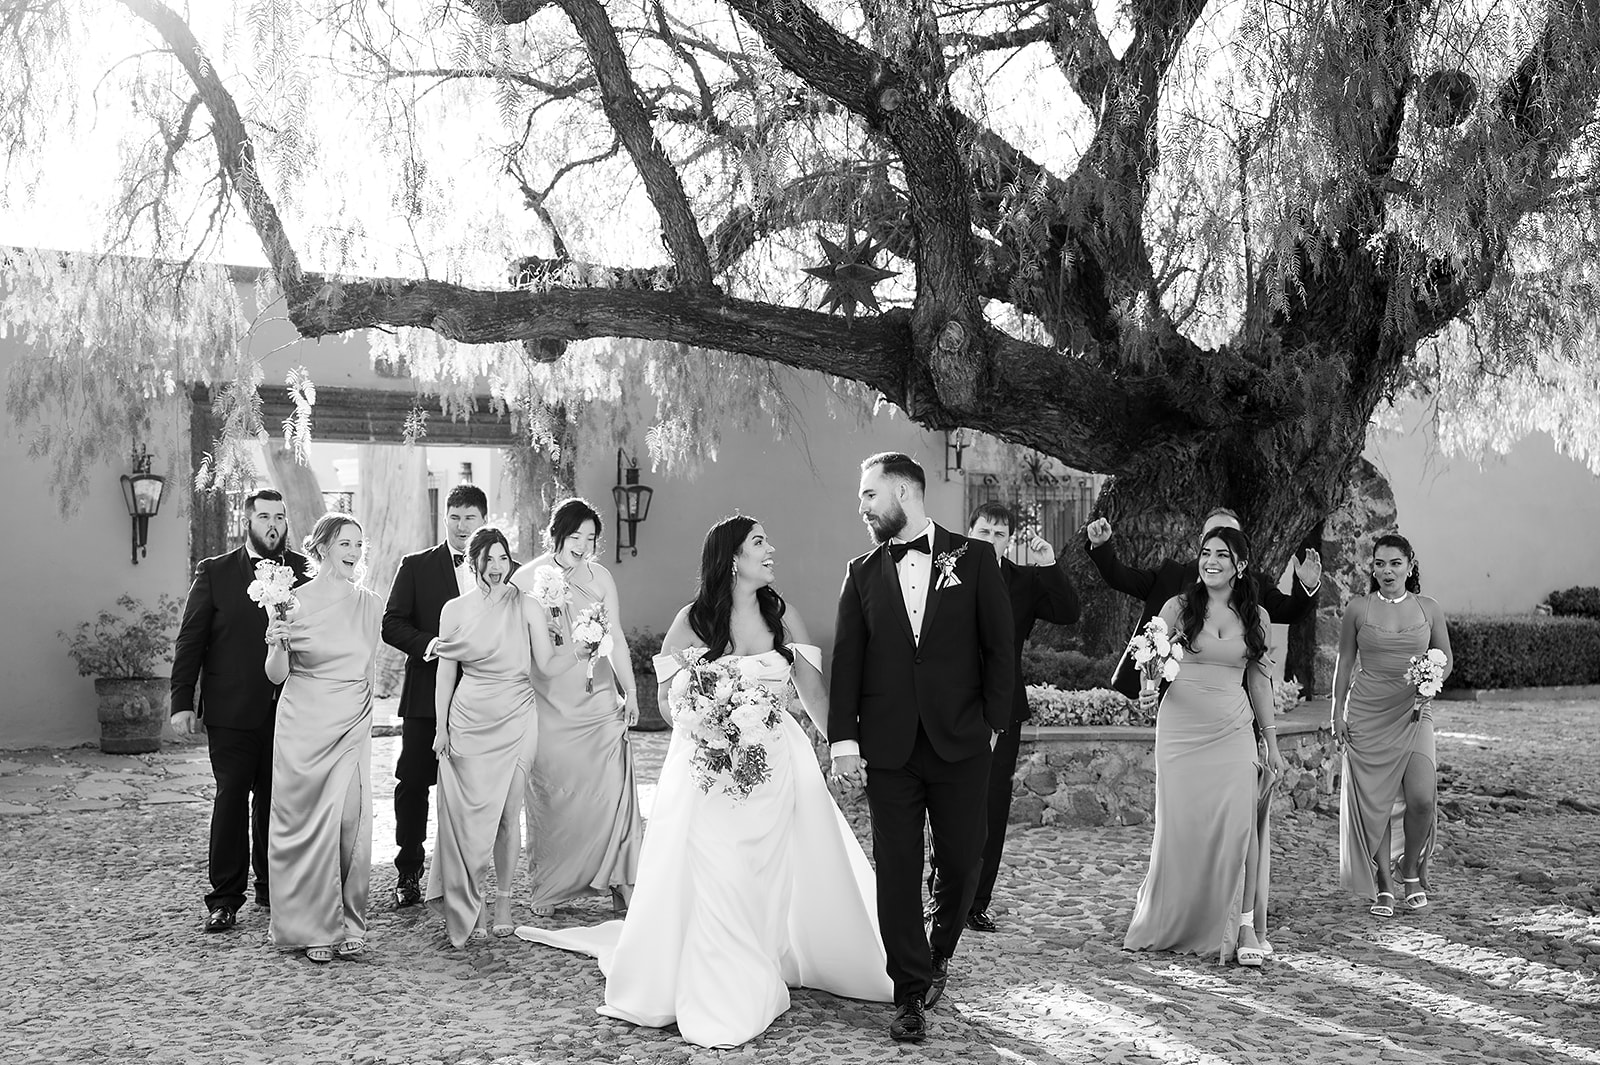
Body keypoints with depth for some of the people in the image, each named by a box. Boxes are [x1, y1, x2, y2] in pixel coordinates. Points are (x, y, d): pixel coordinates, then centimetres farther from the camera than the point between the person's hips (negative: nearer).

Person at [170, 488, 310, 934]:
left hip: (289, 709, 2)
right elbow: (190, 640, 1)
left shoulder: (306, 571, 6)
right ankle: (225, 898, 8)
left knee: (278, 800, 9)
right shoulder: (214, 572, 2)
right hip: (231, 711, -2)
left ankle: (273, 887, 23)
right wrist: (182, 701, -4)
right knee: (231, 798, 0)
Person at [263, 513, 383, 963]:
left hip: (352, 728, 3)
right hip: (304, 725, -3)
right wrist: (277, 645, -20)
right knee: (308, 824, 2)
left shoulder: (371, 604, 6)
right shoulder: (296, 600, -5)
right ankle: (312, 928, 12)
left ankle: (347, 925, 10)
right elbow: (276, 675, -1)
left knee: (351, 823, -1)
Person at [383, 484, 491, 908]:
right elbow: (392, 624, 0)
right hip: (427, 694, -1)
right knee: (412, 783, 1)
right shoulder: (416, 567, 5)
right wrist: (429, 644, -16)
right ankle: (408, 874, 13)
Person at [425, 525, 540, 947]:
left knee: (508, 813, 4)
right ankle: (471, 904, 13)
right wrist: (441, 726, 4)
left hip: (516, 719, 0)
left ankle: (503, 900, 16)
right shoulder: (455, 610, 4)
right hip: (469, 720, 0)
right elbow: (445, 673, 7)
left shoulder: (522, 604, 2)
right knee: (470, 813, 0)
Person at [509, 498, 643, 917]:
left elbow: (617, 638, 9)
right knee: (550, 794, 2)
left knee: (611, 787, -4)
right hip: (548, 701, -2)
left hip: (598, 698, 2)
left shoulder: (600, 578, 6)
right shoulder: (527, 578, 0)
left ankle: (615, 879, 6)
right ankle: (547, 888, 15)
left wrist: (630, 691, 8)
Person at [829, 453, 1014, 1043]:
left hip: (961, 744, -1)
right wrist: (843, 739, -3)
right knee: (897, 869, 2)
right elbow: (846, 659, 4)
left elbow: (999, 645, 3)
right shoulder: (862, 572, 8)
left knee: (962, 861, 6)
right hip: (887, 746, 1)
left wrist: (993, 722, -3)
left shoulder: (973, 558, 3)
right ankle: (911, 993, 13)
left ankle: (939, 954, 34)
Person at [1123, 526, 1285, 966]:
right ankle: (1169, 926, 18)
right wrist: (1147, 689, -19)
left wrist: (1271, 742, 14)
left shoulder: (1255, 616, 8)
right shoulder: (1179, 607, 2)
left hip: (1232, 731, 1)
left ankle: (1243, 926, -2)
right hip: (1181, 727, -1)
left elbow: (1258, 680, 14)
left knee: (1238, 823, -9)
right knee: (1179, 825, 2)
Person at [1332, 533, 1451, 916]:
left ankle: (1411, 870, 15)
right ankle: (1382, 887, 12)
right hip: (1367, 715, 0)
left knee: (1421, 798, -12)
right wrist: (1337, 713, 4)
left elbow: (1446, 658, 13)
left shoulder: (1429, 610, 3)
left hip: (1413, 713, 0)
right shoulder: (1358, 609, 1)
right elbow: (1344, 664, 7)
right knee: (1373, 800, -1)